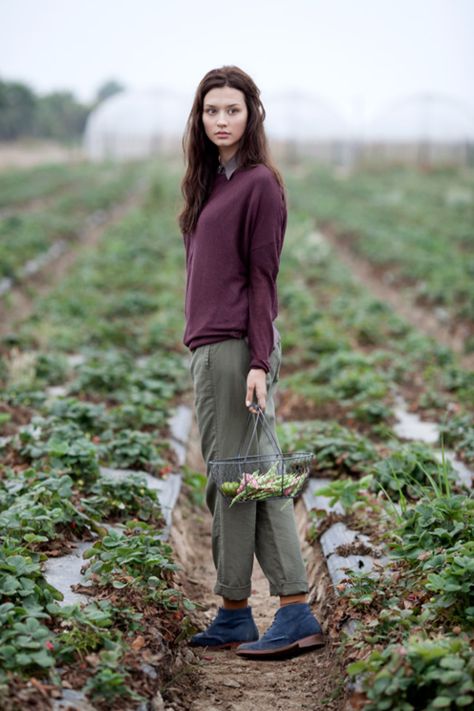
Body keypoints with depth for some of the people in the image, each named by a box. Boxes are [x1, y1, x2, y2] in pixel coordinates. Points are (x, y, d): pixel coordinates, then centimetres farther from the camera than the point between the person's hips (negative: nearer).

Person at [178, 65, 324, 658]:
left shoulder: (259, 182, -7)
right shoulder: (210, 181, 18)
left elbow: (262, 277, -11)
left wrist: (259, 362, -16)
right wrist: (197, 344, 15)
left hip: (236, 347, -9)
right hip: (210, 344, 9)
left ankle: (233, 616, 11)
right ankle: (296, 615, 11)